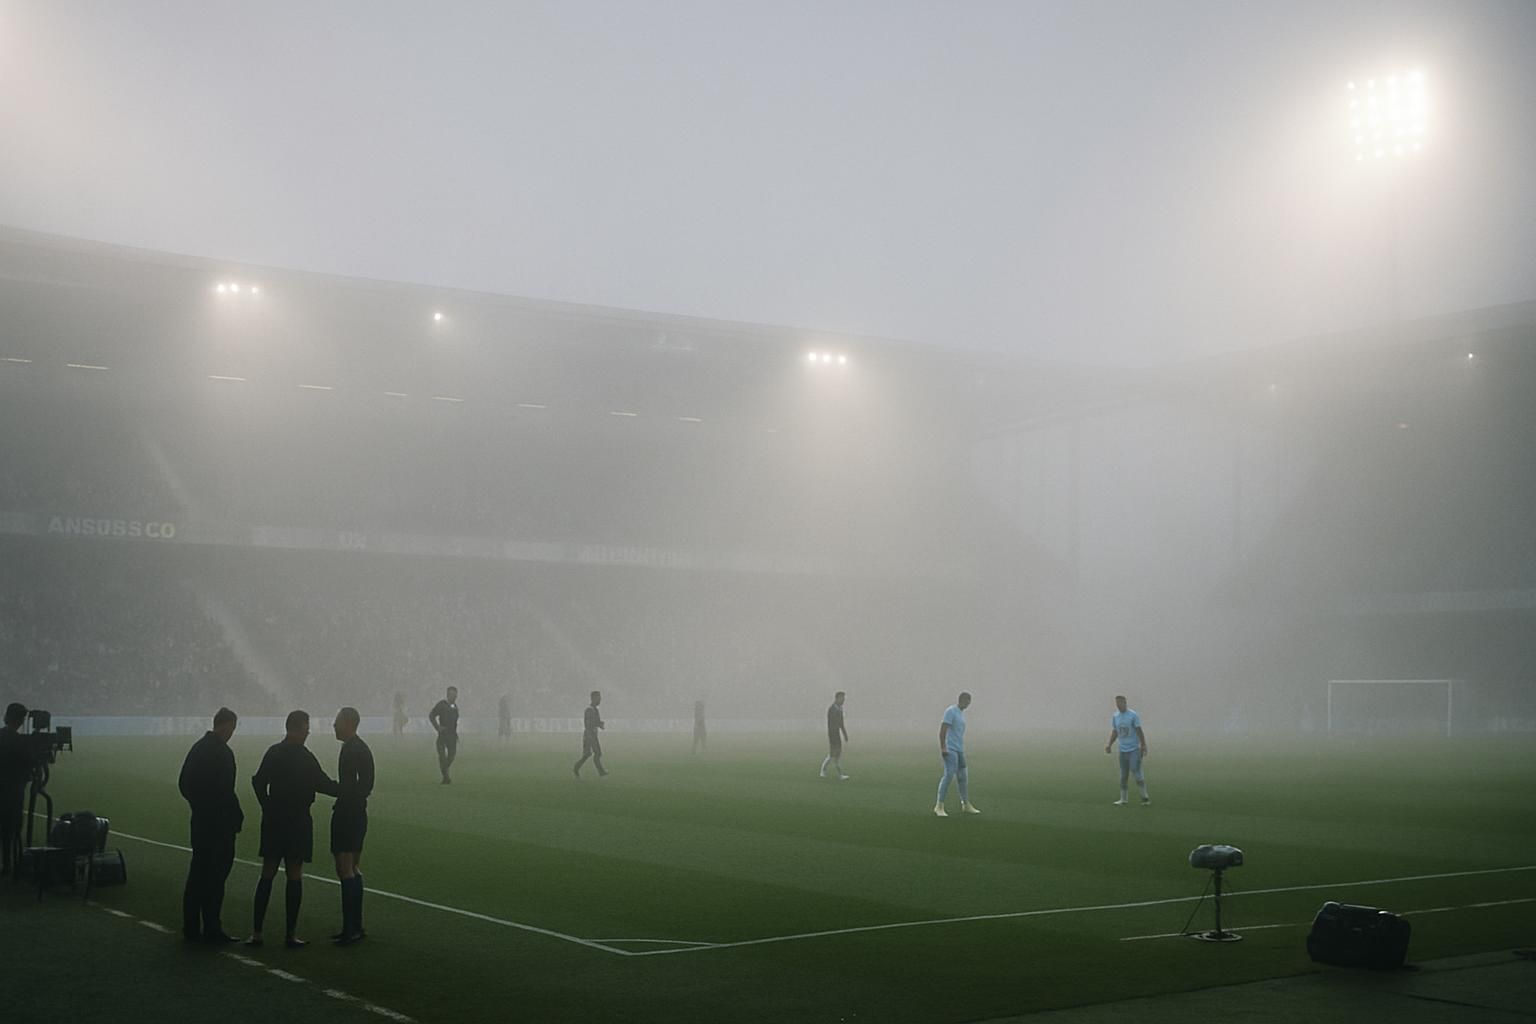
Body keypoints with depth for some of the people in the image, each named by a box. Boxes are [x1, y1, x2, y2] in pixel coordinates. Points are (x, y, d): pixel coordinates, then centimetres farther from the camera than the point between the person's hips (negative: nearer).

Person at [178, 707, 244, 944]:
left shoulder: (198, 748, 8)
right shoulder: (223, 753, -17)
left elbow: (183, 783, 14)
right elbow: (225, 791, -20)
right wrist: (237, 817, -9)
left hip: (200, 820, 8)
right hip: (220, 823, -8)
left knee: (197, 873, 13)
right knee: (215, 877, -2)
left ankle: (191, 928, 19)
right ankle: (212, 930, 2)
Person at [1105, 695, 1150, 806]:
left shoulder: (1133, 715, -7)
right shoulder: (1114, 716, 8)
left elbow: (1139, 731, -7)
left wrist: (1143, 746, -10)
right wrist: (1109, 745, 4)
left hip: (1134, 749, -5)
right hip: (1123, 749, 5)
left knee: (1136, 771, -11)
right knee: (1123, 775, 6)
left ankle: (1145, 797, -2)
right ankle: (1123, 799, 13)